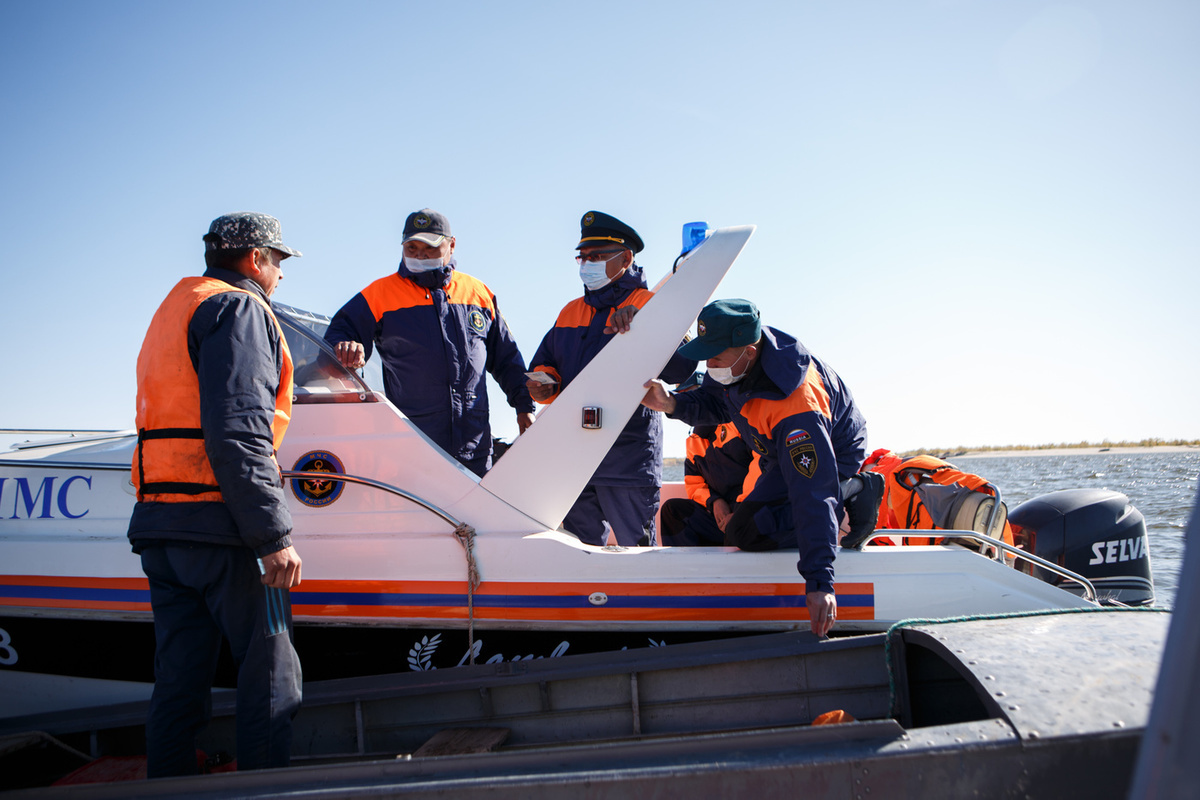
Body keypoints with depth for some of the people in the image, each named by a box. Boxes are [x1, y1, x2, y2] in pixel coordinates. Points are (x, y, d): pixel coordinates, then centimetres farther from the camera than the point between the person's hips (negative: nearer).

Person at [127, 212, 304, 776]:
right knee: (270, 674, -2)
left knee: (180, 677, 11)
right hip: (218, 525, -9)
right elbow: (239, 434, -18)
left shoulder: (172, 311, 25)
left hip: (157, 522, 9)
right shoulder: (239, 308, -6)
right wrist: (275, 534, -20)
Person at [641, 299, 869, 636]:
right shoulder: (734, 362, -21)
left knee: (745, 534, -21)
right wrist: (674, 404, -27)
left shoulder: (797, 408, -43)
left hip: (833, 461, -8)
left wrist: (819, 581, -49)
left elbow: (813, 494, -46)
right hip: (783, 451, 8)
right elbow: (714, 402, -3)